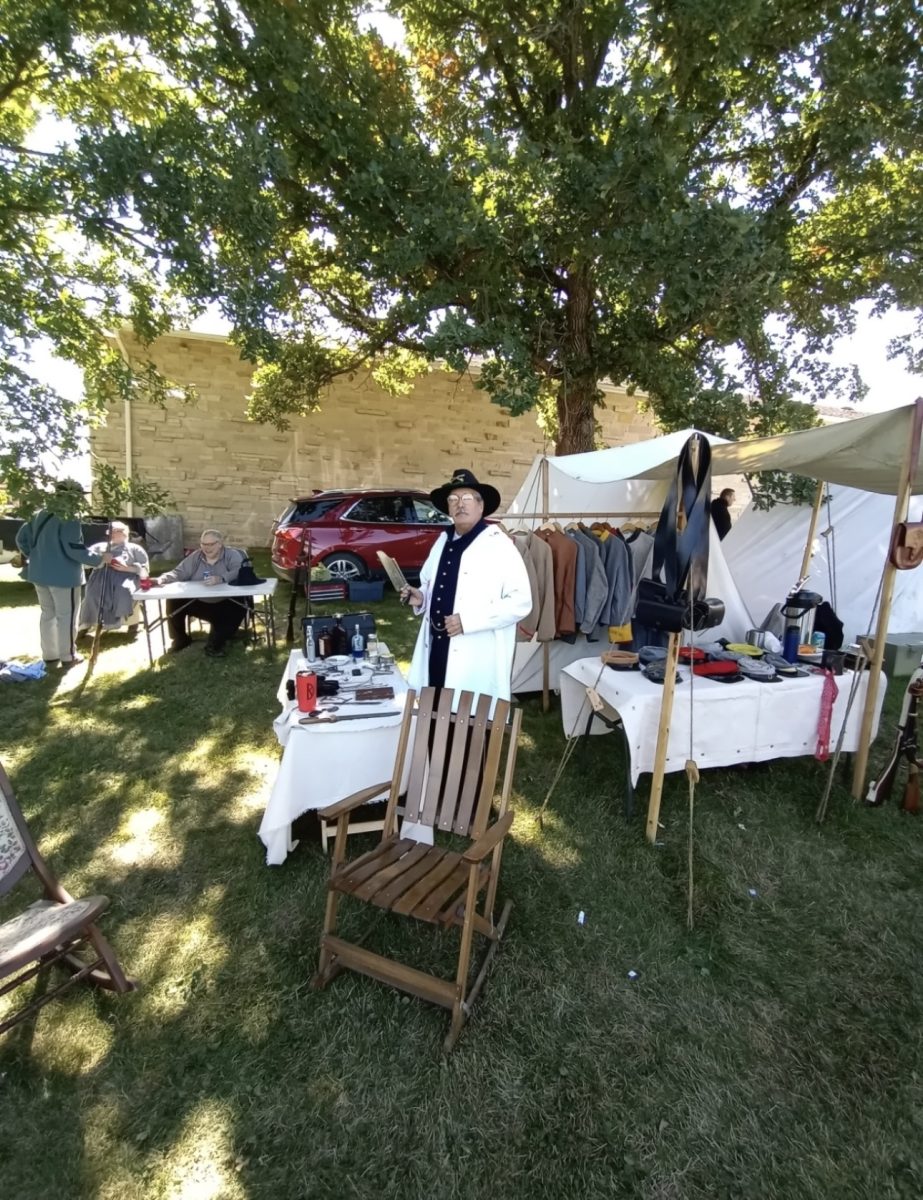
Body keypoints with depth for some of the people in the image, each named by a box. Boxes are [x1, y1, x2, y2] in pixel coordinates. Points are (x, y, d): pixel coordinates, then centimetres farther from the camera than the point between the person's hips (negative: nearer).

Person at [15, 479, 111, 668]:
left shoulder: (39, 514, 9)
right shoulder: (69, 519, -17)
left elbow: (21, 539, 14)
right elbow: (74, 549, -21)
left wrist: (37, 557, 24)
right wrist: (99, 559, -12)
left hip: (39, 573, 8)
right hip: (63, 575, -8)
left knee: (47, 614, 16)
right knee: (66, 615, 3)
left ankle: (49, 656, 23)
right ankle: (67, 657, 11)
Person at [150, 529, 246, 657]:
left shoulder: (232, 555, -5)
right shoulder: (195, 557, 11)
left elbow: (239, 573, -24)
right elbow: (179, 573, 1)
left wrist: (221, 579, -43)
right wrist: (161, 579, -20)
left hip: (225, 603, -4)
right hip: (198, 602, 4)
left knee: (238, 608, -33)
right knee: (173, 603, -11)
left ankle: (216, 643, -13)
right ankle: (180, 640, 12)